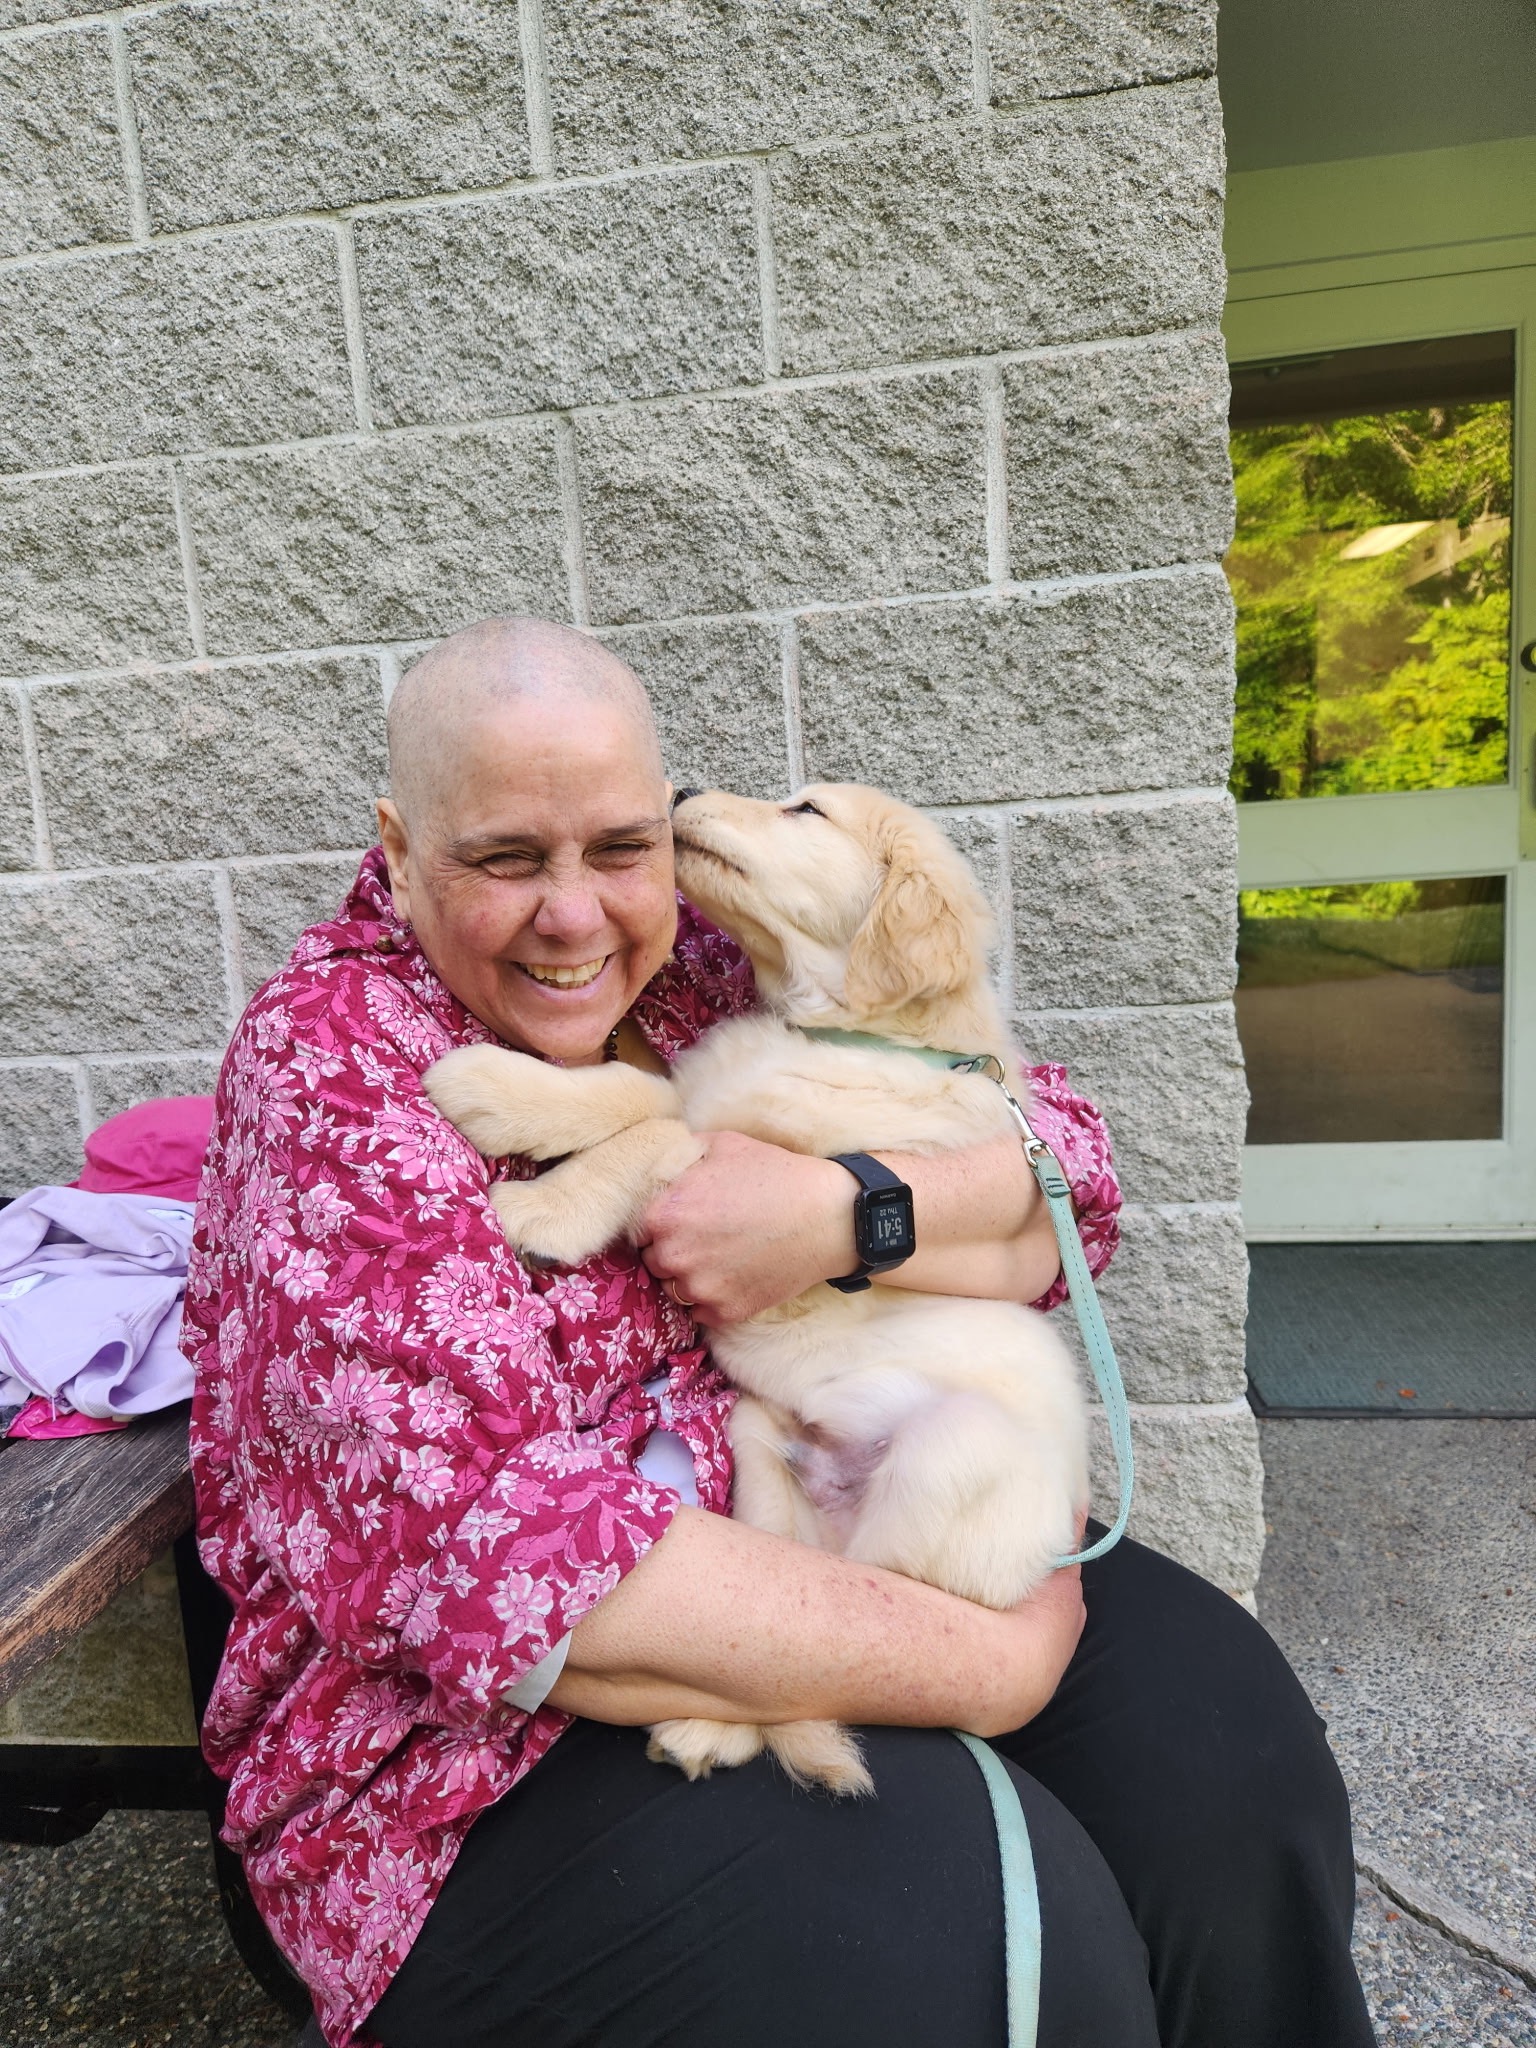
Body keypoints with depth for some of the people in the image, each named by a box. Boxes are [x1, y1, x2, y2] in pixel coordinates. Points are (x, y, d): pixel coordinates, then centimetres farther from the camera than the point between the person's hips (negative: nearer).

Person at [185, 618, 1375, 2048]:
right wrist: (982, 1664, -22)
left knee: (1214, 1734, -13)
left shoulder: (709, 972, 2)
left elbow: (1069, 1178, -3)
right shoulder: (331, 1066, -13)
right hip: (488, 1735, -4)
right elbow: (490, 1551, -24)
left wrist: (838, 1211, -25)